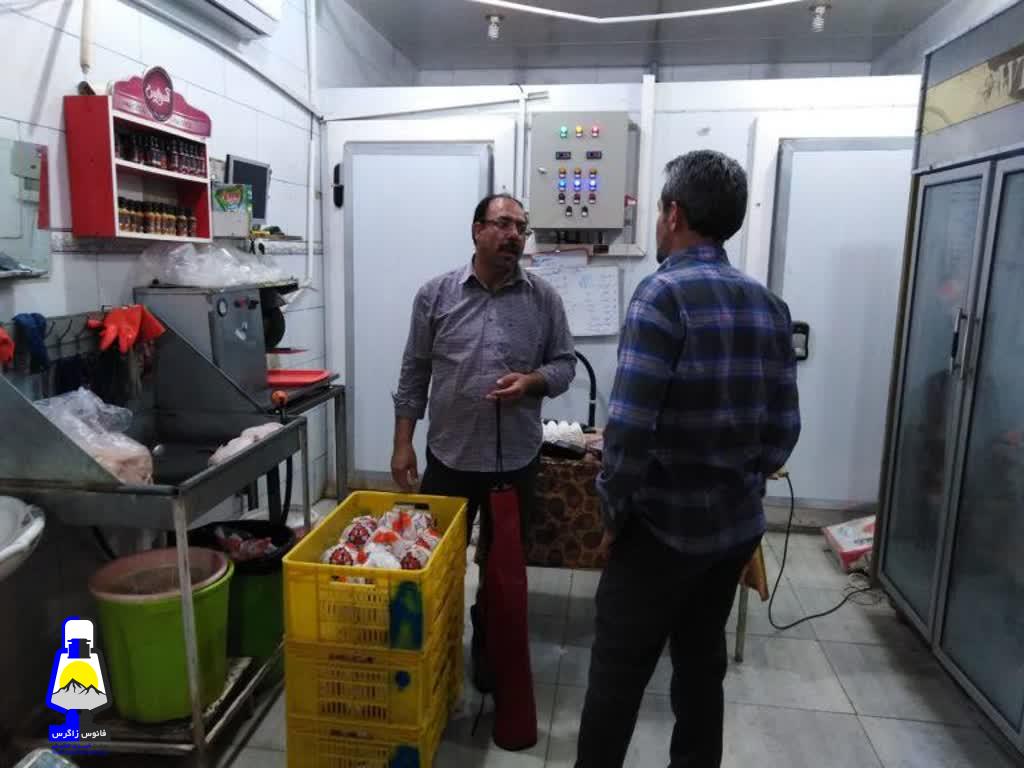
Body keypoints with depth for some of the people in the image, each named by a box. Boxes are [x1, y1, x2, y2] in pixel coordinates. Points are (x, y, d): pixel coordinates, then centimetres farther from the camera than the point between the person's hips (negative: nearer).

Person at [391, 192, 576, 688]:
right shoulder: (436, 294, -2)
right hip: (449, 456, 0)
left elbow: (565, 364, 4)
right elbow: (414, 374, 1)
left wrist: (531, 381, -17)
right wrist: (403, 443, -2)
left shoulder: (544, 299, 0)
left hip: (517, 459, 1)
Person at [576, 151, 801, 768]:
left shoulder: (664, 294, -18)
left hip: (664, 527, -7)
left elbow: (630, 426, -23)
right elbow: (784, 428, 5)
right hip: (739, 526, 7)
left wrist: (615, 511, -9)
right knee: (702, 664, 22)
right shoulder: (770, 305, 3)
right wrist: (742, 485, 16)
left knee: (618, 675, 9)